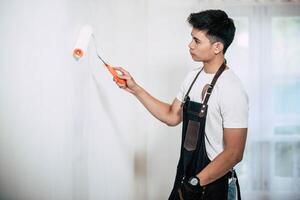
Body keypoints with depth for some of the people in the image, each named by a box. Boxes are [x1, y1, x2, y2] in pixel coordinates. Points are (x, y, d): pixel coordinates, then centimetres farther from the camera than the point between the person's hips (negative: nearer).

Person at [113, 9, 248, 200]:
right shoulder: (193, 77, 2)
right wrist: (135, 89, 4)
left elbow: (234, 154, -21)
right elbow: (172, 116, 9)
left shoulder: (231, 90, -22)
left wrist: (196, 184, -18)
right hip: (185, 176, 7)